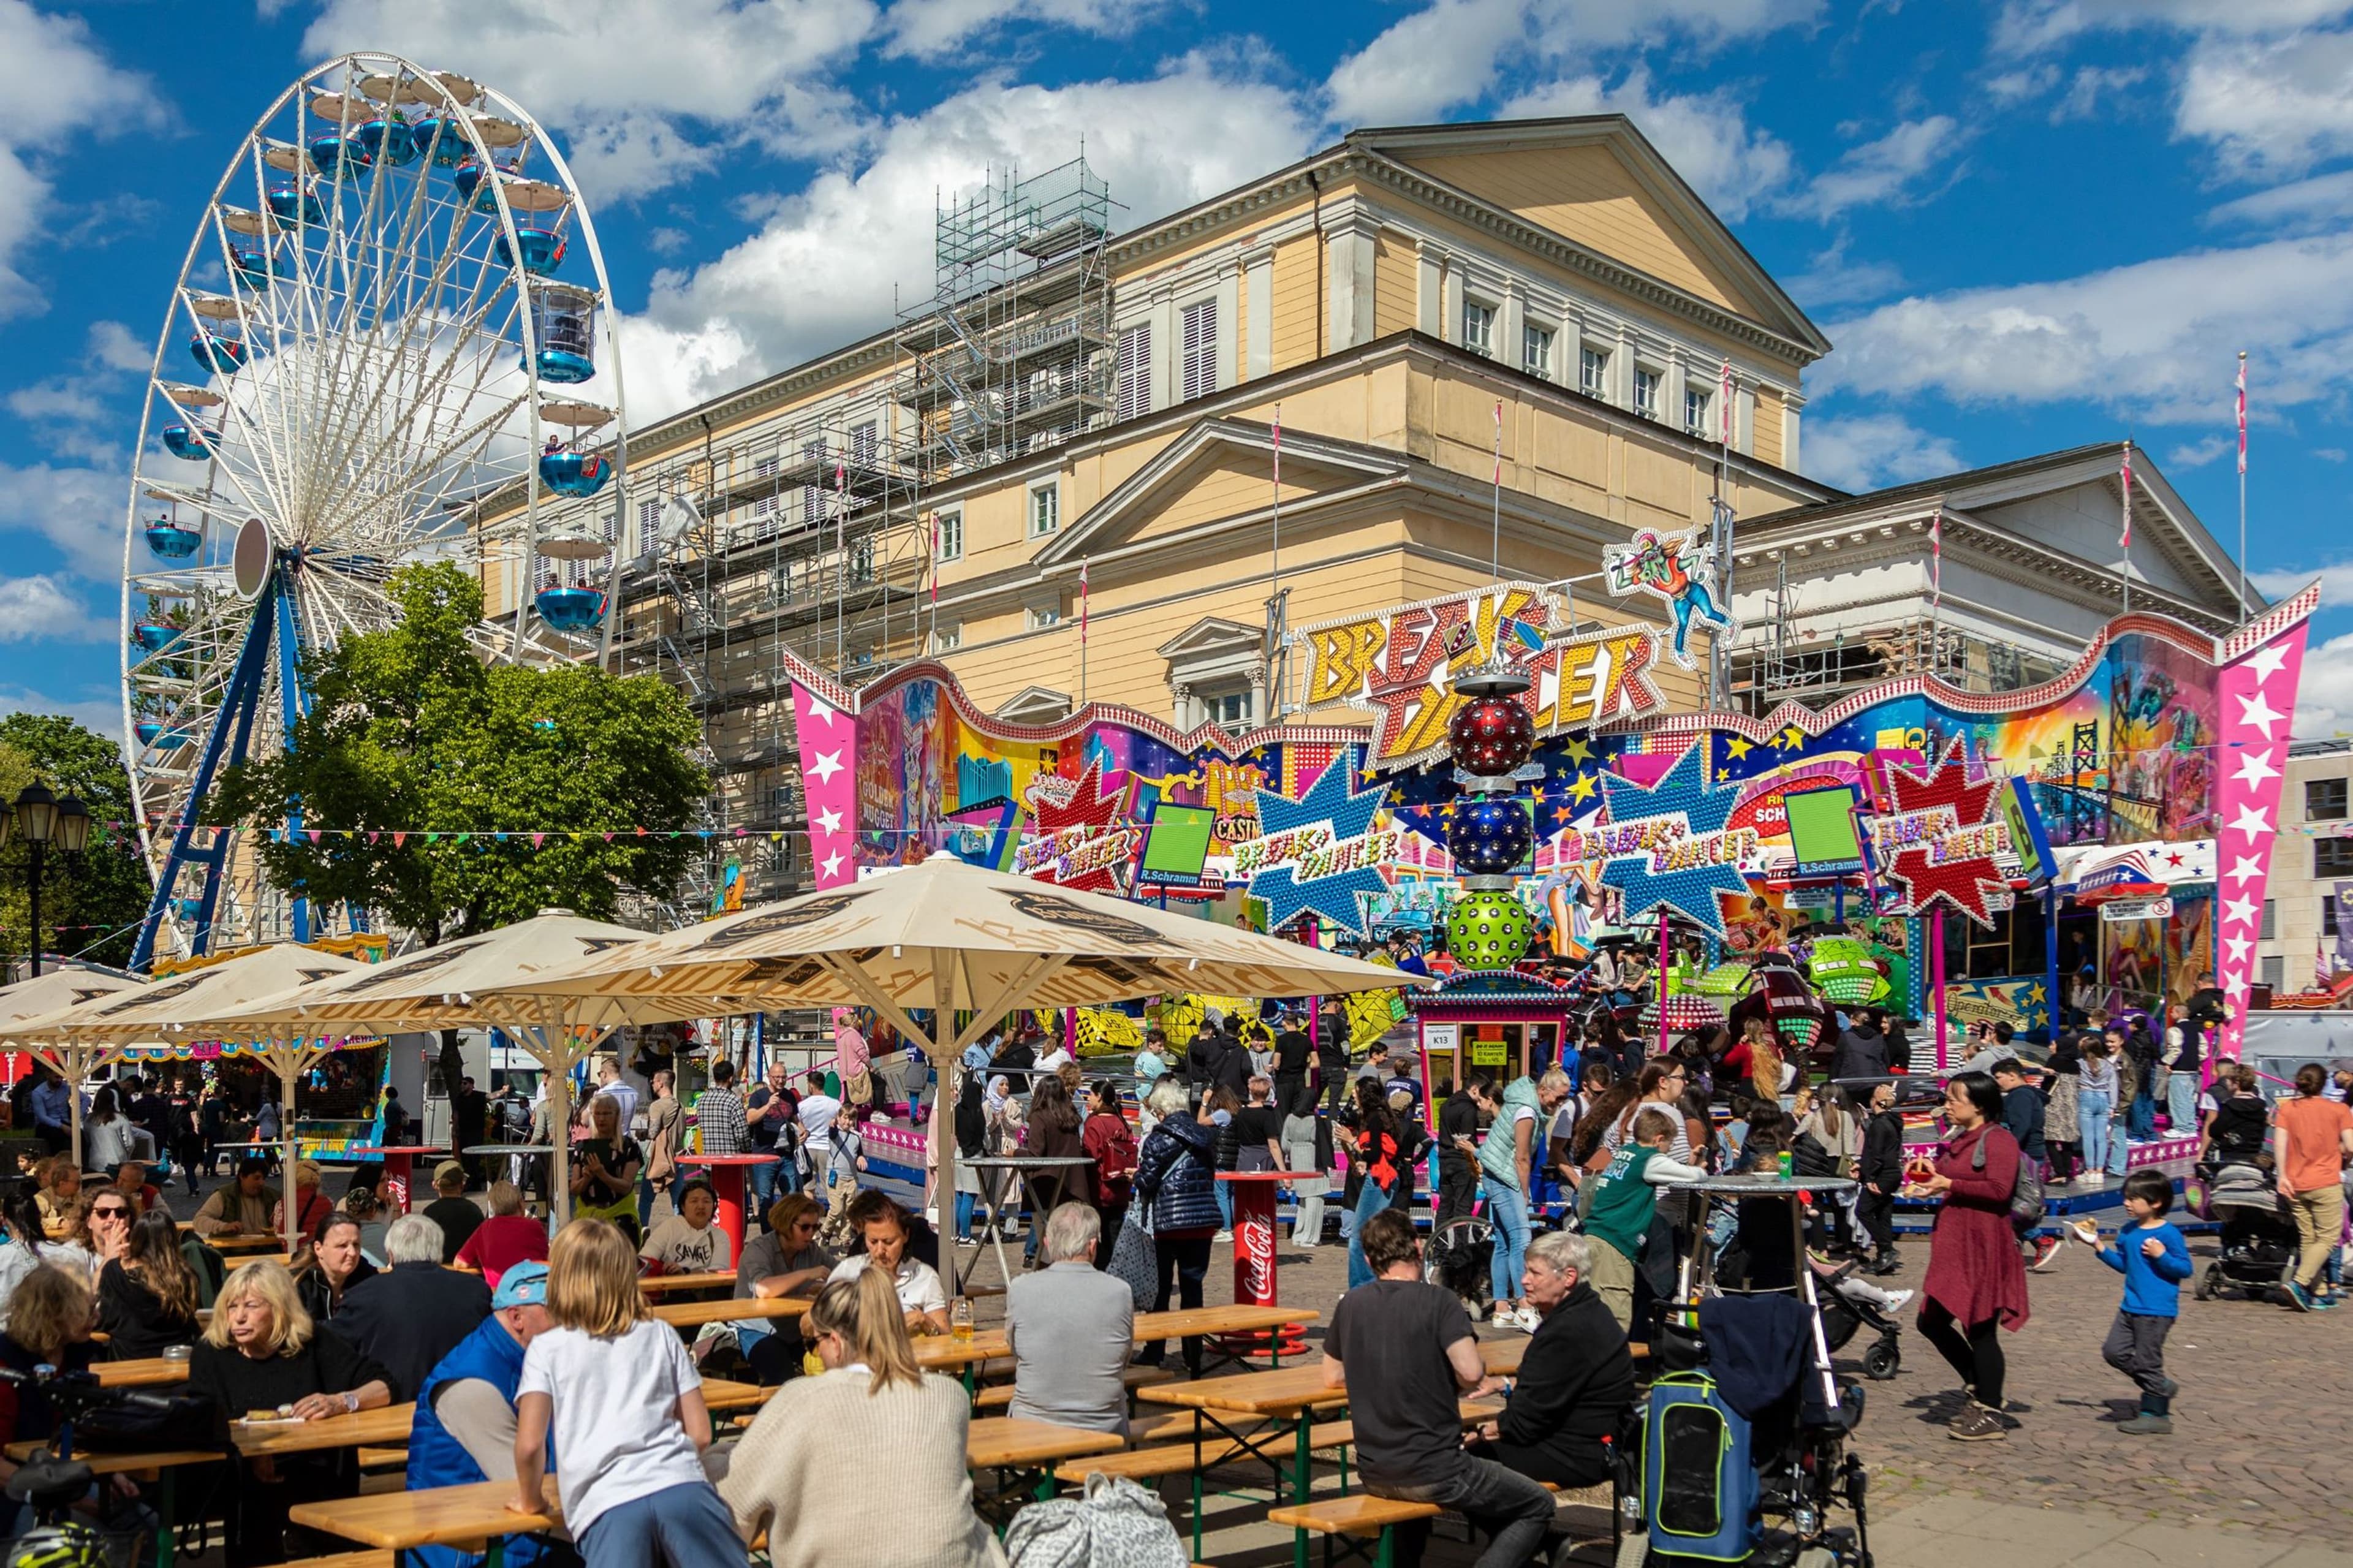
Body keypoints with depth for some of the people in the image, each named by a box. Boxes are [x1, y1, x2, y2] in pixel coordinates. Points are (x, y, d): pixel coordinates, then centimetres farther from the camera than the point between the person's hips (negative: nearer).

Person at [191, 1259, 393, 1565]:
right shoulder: (210, 1354, 2)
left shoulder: (314, 1343, 1)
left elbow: (384, 1388, -2)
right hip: (246, 1484, 1)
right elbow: (203, 1426, -6)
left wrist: (341, 1402, -22)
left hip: (319, 1479, 0)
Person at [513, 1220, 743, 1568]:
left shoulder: (547, 1348, 11)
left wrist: (531, 1499, 21)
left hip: (607, 1504, -2)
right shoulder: (661, 1334, 18)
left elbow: (530, 1444, 2)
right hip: (681, 1486, 2)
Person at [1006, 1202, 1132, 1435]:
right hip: (1105, 1430, 0)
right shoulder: (1120, 1292, -10)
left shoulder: (1020, 1290, -10)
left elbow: (1014, 1351, 6)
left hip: (1032, 1427, 0)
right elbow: (1124, 1362, 5)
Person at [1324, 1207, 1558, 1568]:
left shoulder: (1351, 1304, 2)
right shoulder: (1437, 1300, -13)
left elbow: (1332, 1378, 13)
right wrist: (1451, 1389, -2)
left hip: (1374, 1474, 6)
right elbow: (1471, 1373, -23)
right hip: (1431, 1475, -6)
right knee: (1538, 1505, 10)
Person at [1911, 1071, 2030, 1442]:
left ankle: (1991, 1415, 9)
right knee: (1932, 1322, 10)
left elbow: (1999, 1190, -23)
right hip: (1953, 1245, 10)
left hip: (1984, 1248, -10)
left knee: (1980, 1329, -3)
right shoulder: (1958, 1140, 18)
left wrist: (1949, 1184, -17)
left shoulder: (1999, 1140, -11)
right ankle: (1978, 1390, 25)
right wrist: (1932, 1180, 12)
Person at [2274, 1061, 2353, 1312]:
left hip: (2295, 1185, 3)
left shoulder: (2286, 1108, 3)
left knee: (2307, 1239, 14)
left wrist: (2282, 1176, -6)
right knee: (2328, 1238, 2)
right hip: (2326, 1183, -3)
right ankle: (2299, 1283, -16)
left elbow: (2279, 1143, -7)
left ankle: (2310, 1294, 13)